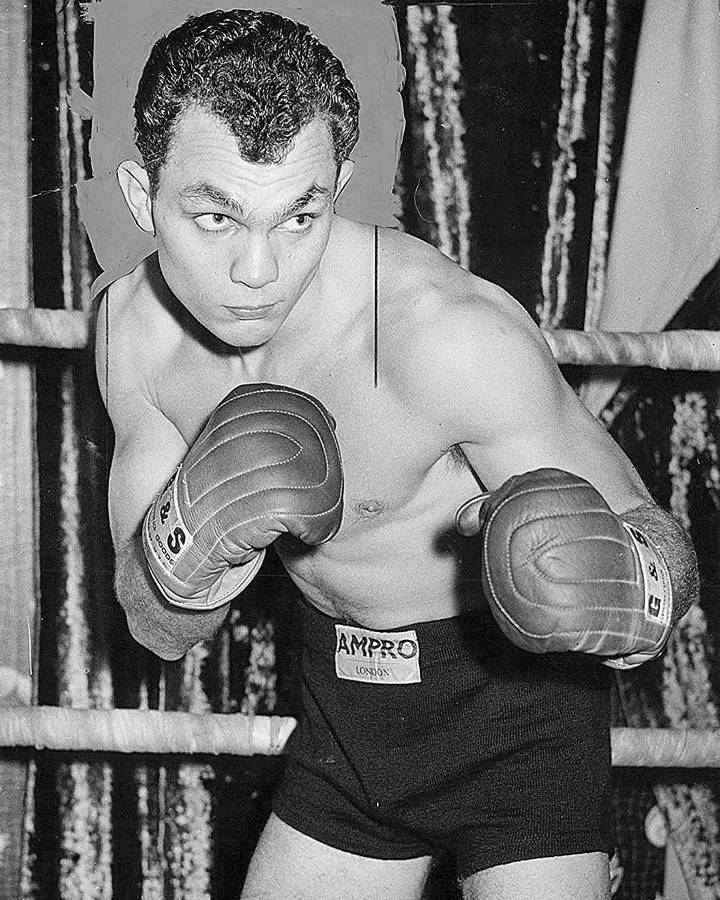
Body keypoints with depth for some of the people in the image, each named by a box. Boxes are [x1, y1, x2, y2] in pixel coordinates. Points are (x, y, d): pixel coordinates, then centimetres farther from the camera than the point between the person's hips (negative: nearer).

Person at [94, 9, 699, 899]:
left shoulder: (451, 334, -30)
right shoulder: (133, 326, -11)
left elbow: (664, 551, -21)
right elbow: (156, 627, -6)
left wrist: (619, 595, -46)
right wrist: (193, 537, -29)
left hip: (510, 697, -5)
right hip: (344, 706, 5)